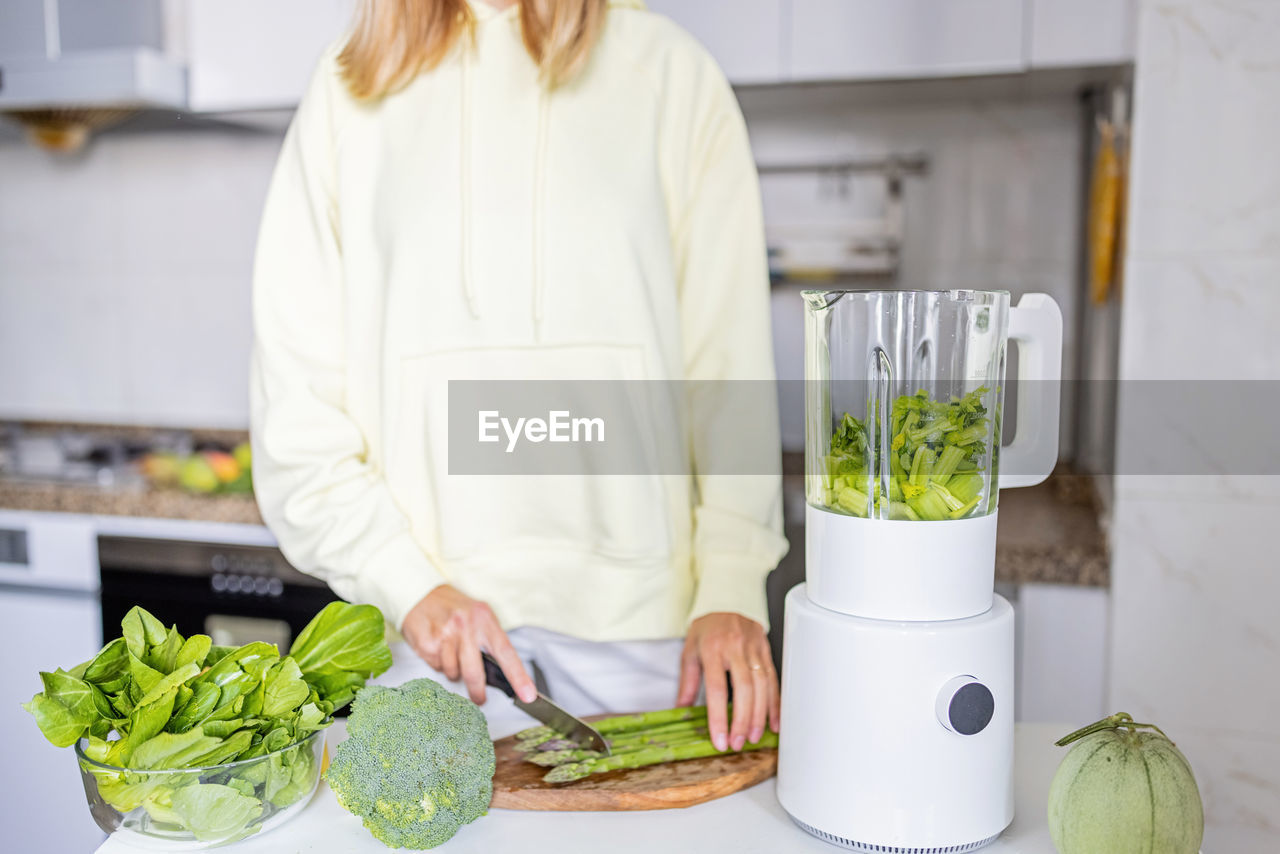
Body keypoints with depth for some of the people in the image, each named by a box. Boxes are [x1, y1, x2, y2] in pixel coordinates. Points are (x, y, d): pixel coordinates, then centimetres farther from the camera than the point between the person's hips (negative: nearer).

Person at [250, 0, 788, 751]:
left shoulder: (669, 73, 5)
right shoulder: (351, 90, 7)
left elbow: (732, 357, 1)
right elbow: (294, 394, 4)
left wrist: (731, 586, -8)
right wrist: (408, 582, -7)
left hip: (633, 597, 0)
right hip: (429, 606, 1)